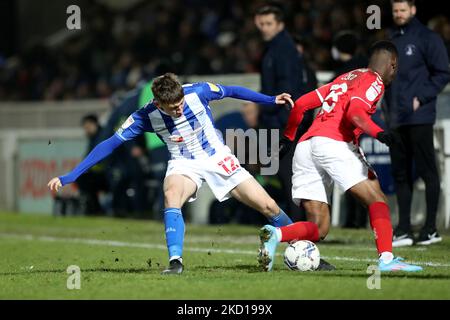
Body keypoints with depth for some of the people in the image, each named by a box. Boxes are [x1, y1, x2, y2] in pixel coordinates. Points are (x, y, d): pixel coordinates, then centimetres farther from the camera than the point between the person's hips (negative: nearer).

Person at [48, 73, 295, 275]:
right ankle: (175, 261, -33)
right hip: (184, 164, -1)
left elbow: (231, 91, -2)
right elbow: (110, 144, -18)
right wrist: (70, 177, -22)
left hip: (217, 157, 1)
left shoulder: (198, 92, -22)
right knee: (171, 195, -35)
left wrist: (271, 100, 3)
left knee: (267, 206, -3)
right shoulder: (147, 116, -22)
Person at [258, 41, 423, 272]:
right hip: (334, 142, -7)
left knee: (318, 227, 3)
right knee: (377, 200, -4)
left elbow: (301, 104, 29)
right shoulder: (374, 81, 7)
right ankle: (386, 259, -21)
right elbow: (354, 112, -14)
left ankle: (276, 234, -22)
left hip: (305, 146, 7)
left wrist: (288, 137, 38)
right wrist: (378, 133, -27)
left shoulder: (344, 78, 31)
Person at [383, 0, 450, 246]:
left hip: (418, 118, -7)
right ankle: (403, 229, 10)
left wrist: (421, 98, -14)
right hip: (395, 119, 7)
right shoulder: (391, 39, 16)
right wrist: (386, 105, 10)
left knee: (426, 171, -3)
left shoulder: (427, 38, -4)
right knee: (400, 173, 7)